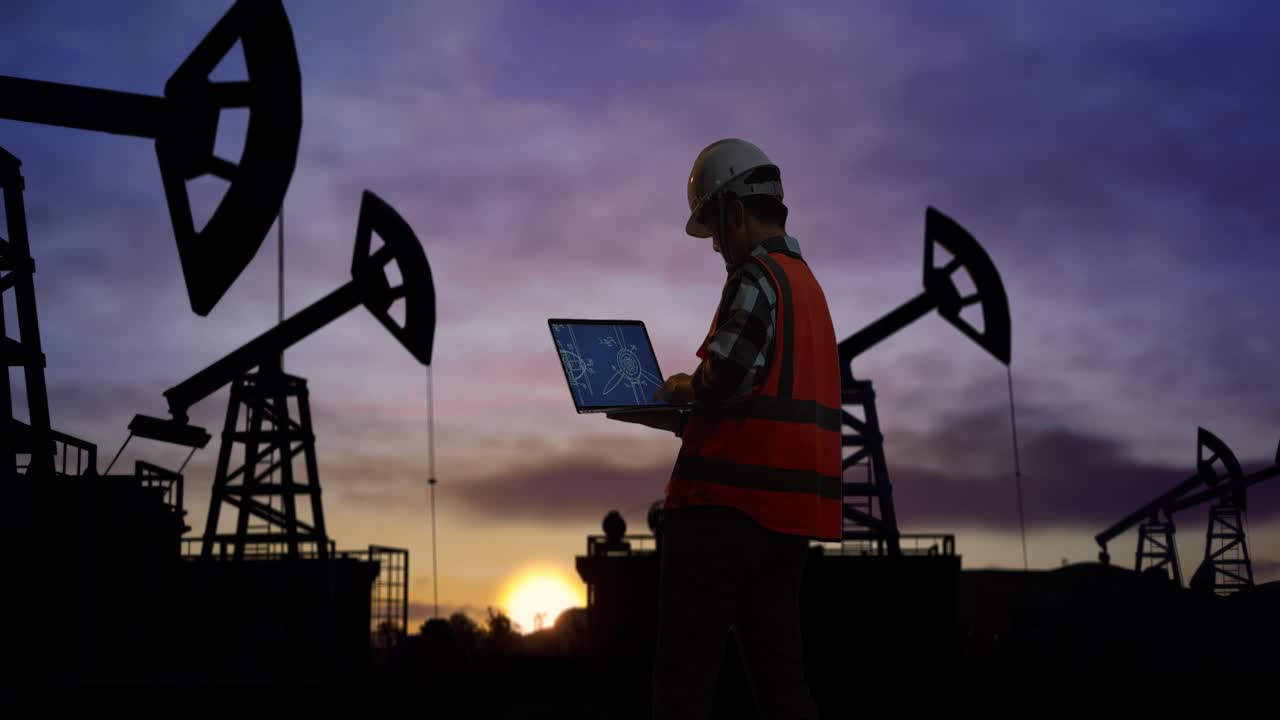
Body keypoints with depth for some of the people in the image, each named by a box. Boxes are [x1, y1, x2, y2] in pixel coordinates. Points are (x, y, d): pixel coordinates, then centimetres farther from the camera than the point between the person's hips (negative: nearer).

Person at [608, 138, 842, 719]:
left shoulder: (756, 278, -8)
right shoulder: (807, 284, 21)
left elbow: (724, 380, -21)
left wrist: (681, 388, 1)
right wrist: (676, 419, 16)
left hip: (728, 502, -9)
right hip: (792, 511, 9)